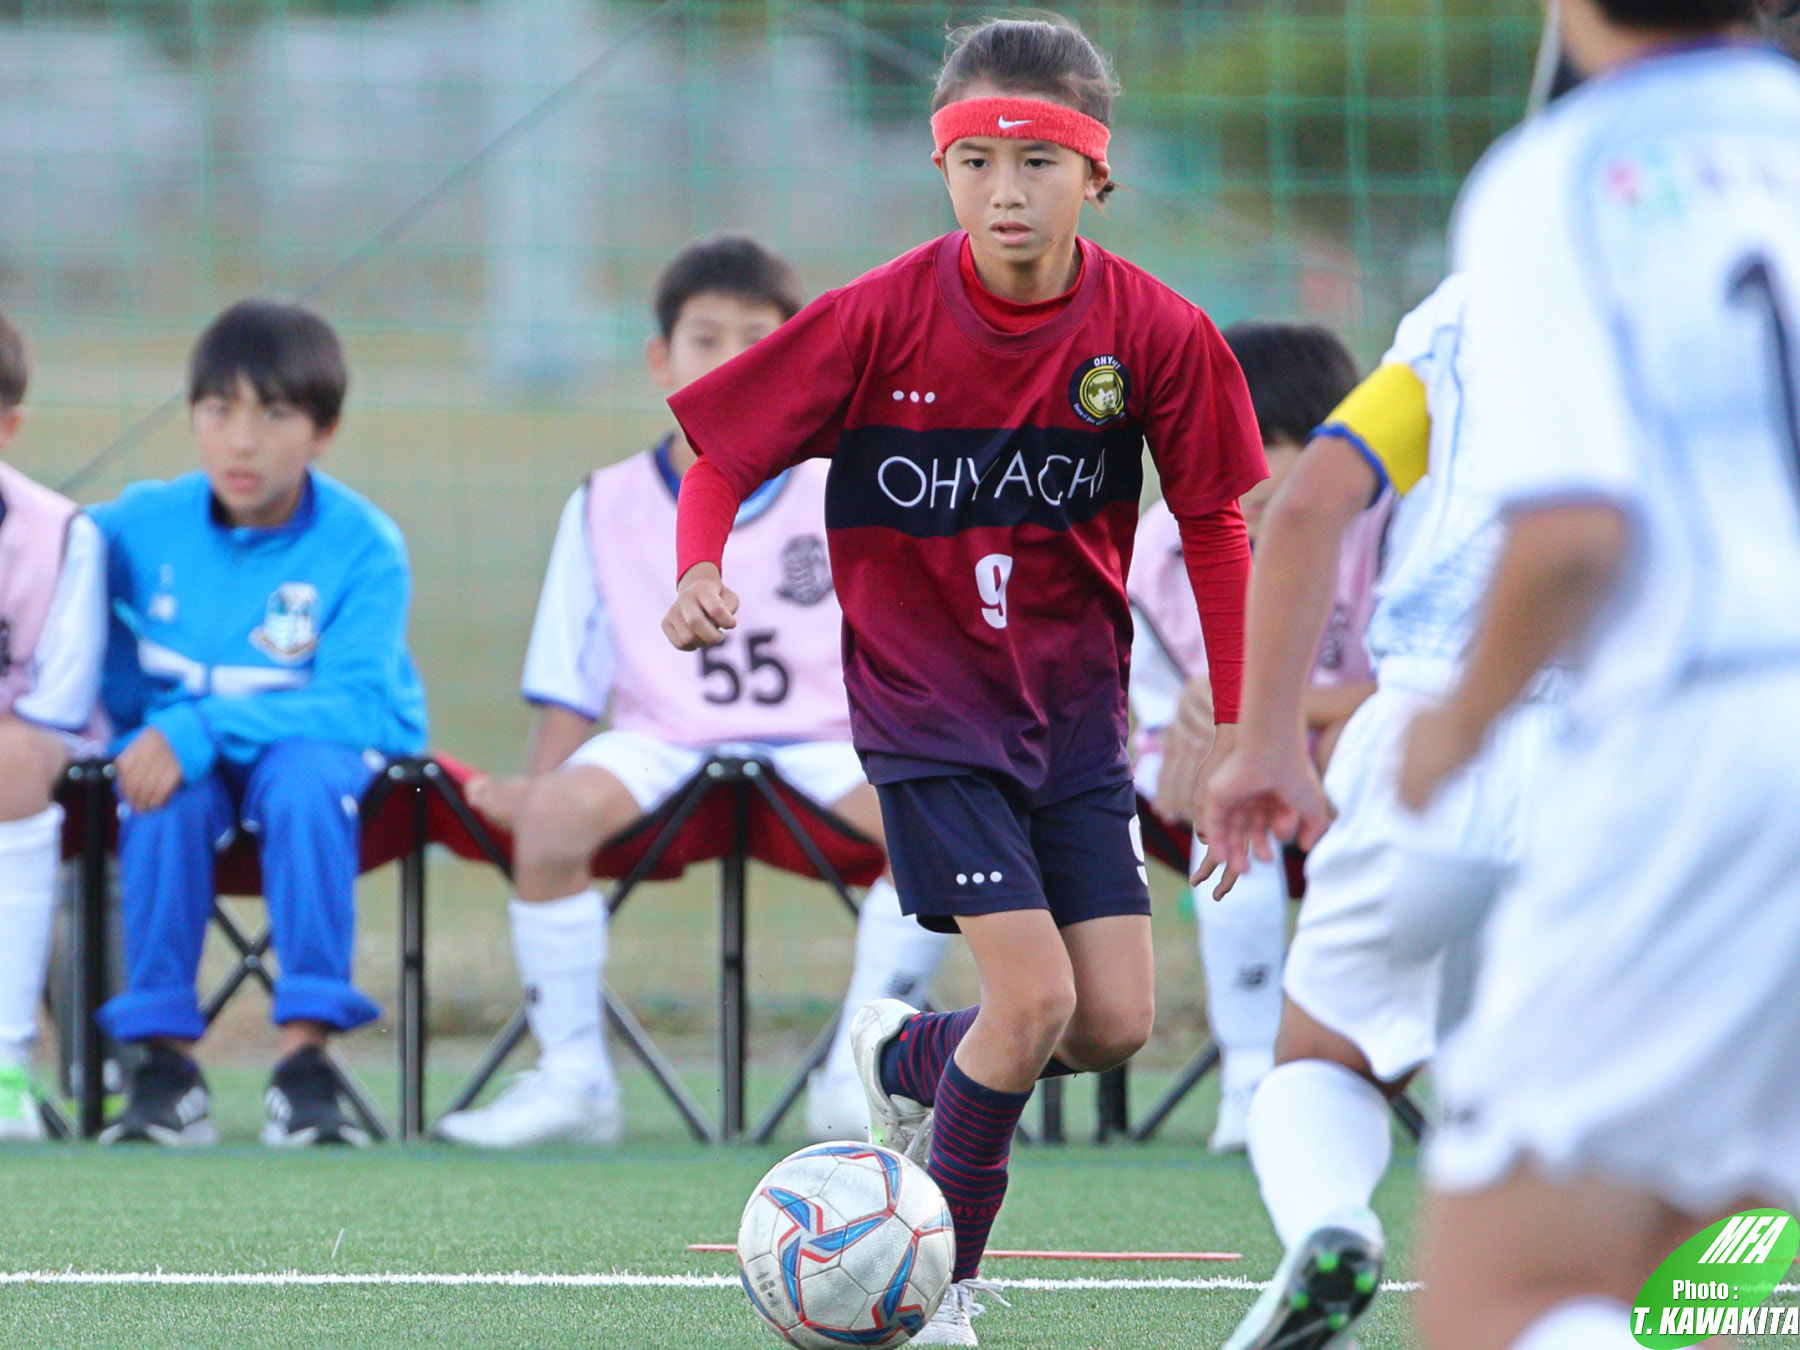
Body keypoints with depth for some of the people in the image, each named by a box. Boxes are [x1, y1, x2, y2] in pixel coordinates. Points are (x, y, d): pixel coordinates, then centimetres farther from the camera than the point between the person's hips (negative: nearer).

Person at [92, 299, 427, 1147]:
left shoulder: (362, 548, -13)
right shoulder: (141, 527, -4)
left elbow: (355, 702, -24)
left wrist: (203, 728, -35)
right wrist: (138, 717, -1)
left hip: (324, 744, -2)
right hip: (181, 743, 2)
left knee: (304, 775, -36)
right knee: (164, 793, -33)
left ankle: (305, 1060, -35)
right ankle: (163, 1062, -28)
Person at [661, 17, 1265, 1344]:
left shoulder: (1155, 334, -10)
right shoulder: (880, 318, -16)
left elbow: (1215, 521, 2)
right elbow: (722, 456, -7)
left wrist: (1237, 727, 2)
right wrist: (700, 573, -27)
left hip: (1075, 710, 4)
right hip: (926, 710, -4)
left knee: (1117, 1022, -2)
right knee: (1036, 997, -16)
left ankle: (911, 1057, 30)